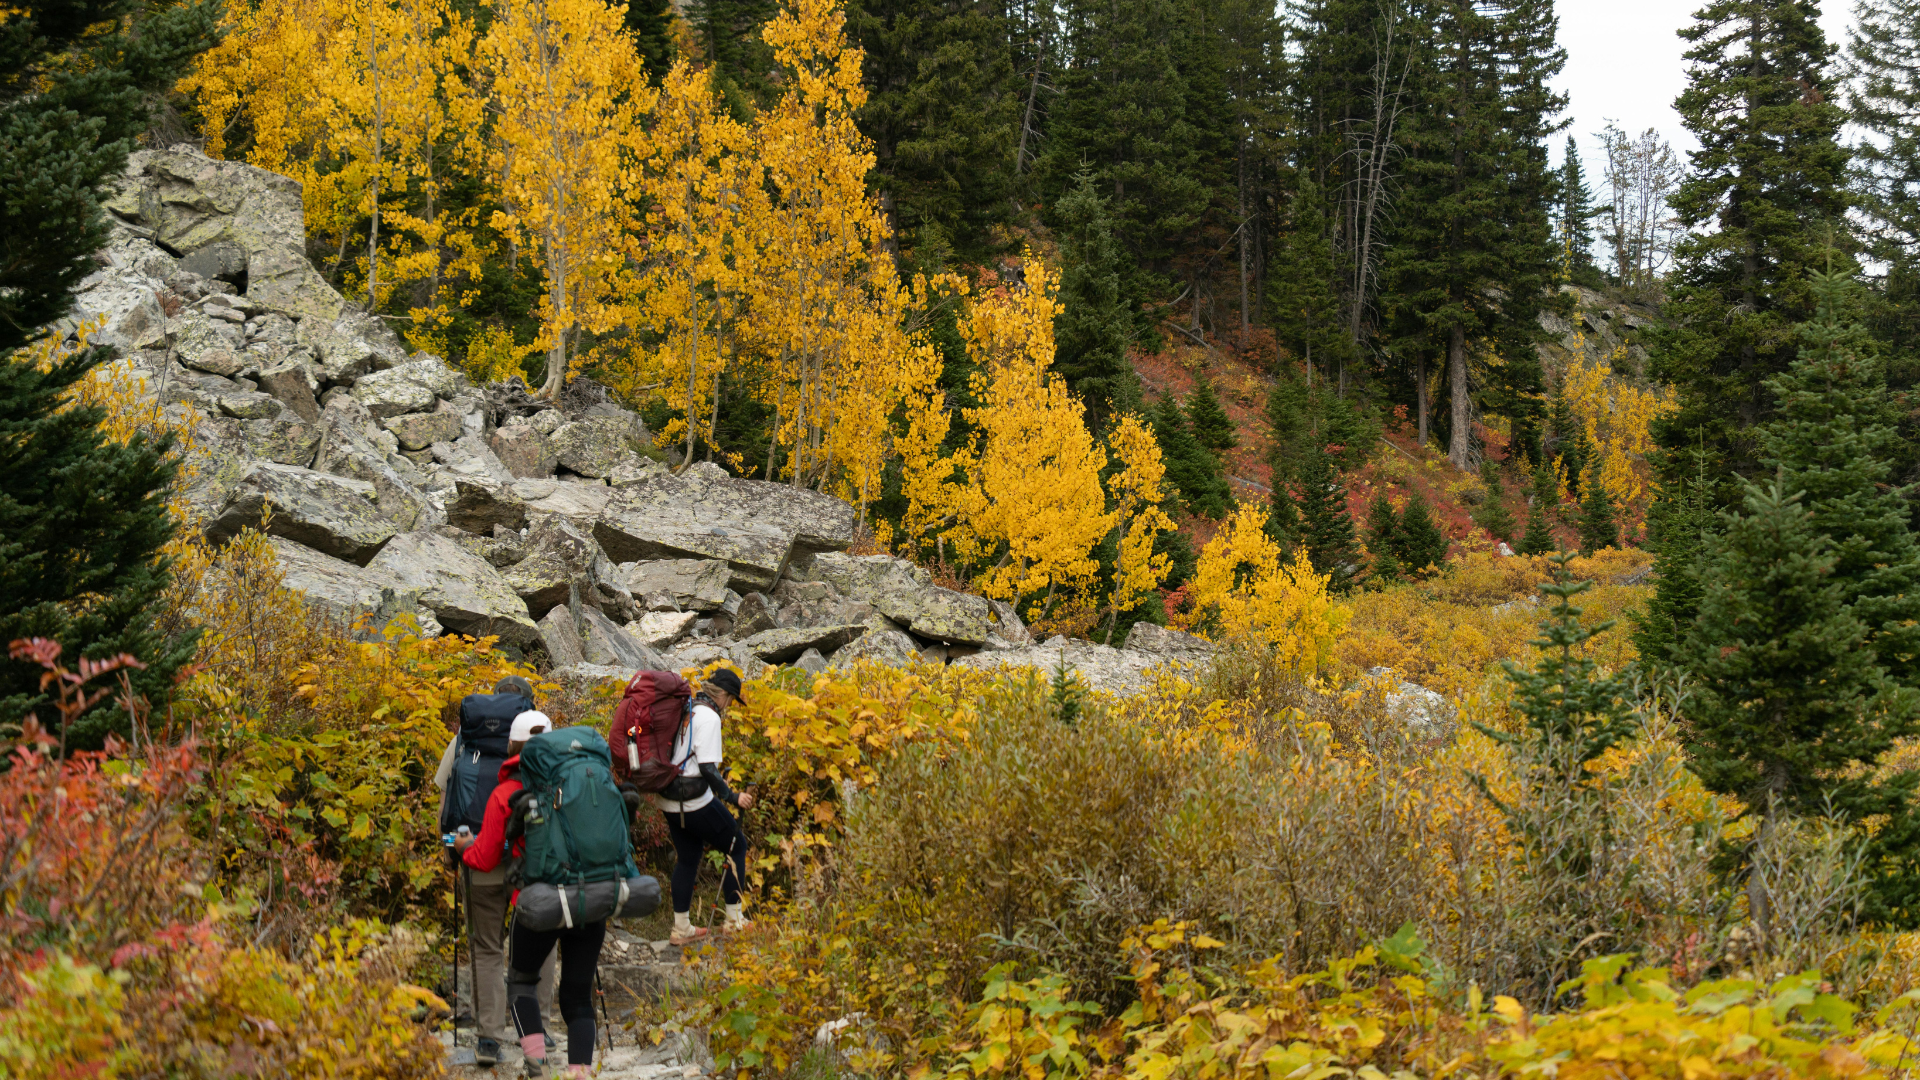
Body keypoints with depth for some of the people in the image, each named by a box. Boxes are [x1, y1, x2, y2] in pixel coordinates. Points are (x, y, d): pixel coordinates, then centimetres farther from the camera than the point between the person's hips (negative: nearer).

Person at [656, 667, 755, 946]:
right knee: (736, 846, 8)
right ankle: (733, 920, 11)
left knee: (687, 857, 19)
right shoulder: (708, 716, -15)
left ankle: (681, 928, 21)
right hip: (694, 801, -8)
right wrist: (732, 796, -13)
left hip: (668, 800, 8)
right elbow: (707, 767, -21)